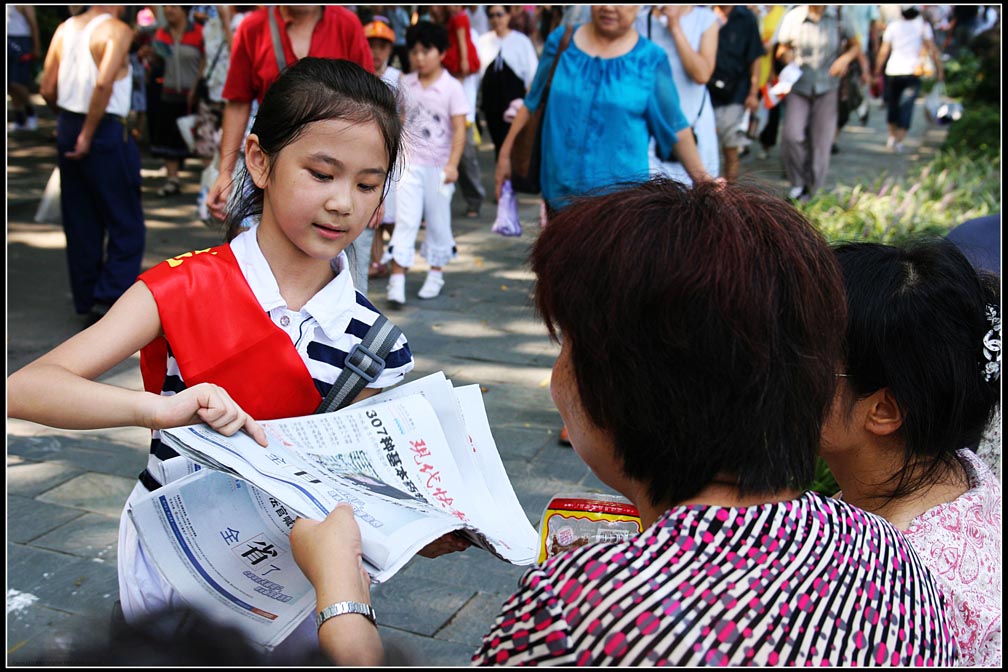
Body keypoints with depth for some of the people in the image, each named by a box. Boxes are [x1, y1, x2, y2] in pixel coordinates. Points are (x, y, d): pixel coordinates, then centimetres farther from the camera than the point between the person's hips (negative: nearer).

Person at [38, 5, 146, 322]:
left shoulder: (65, 28, 9)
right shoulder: (117, 30, -10)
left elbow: (47, 89, 6)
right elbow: (104, 82, -24)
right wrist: (87, 135, -17)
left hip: (67, 129, 7)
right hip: (105, 131, -7)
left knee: (80, 224, 13)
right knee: (126, 225, 2)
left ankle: (87, 301, 19)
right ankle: (109, 298, -5)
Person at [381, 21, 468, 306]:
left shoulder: (452, 88, -8)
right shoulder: (405, 84, 4)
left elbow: (459, 128, -11)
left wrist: (452, 164, -19)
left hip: (438, 166, -2)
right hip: (410, 164, 2)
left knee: (438, 221, 10)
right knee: (405, 220, -4)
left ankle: (436, 274, 26)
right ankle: (397, 279, -6)